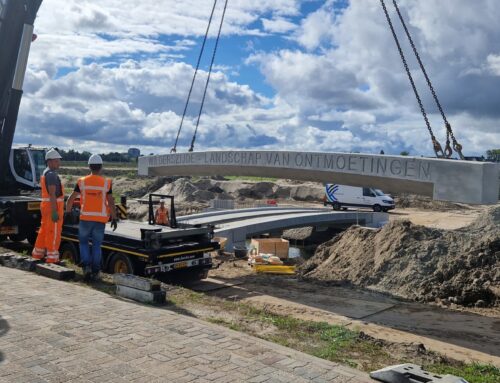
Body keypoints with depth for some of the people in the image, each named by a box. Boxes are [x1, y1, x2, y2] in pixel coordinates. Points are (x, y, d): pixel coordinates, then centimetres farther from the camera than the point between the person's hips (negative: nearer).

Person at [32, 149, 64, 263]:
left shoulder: (45, 173, 16)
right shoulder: (52, 174, -16)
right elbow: (52, 194, -23)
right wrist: (54, 212, -25)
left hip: (46, 206, 10)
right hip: (53, 207, -10)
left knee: (44, 230, 17)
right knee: (54, 232, -4)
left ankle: (38, 253, 26)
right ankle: (52, 257, 0)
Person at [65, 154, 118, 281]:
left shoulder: (82, 181, 0)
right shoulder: (106, 183, -3)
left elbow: (71, 199, 4)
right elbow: (111, 202, -5)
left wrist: (68, 212, 18)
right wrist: (114, 218, 2)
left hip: (85, 218, 0)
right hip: (100, 219, 0)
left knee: (83, 242, 16)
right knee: (97, 245, 10)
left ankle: (86, 266, 0)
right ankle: (95, 271, 10)